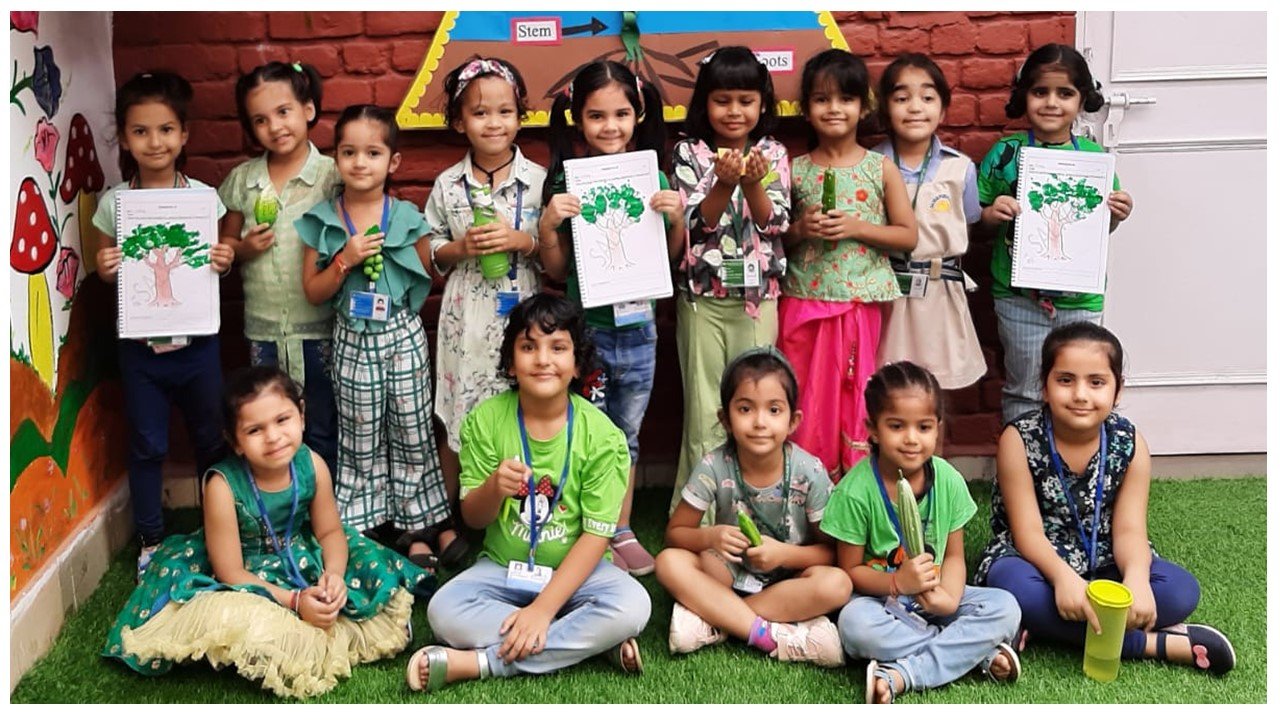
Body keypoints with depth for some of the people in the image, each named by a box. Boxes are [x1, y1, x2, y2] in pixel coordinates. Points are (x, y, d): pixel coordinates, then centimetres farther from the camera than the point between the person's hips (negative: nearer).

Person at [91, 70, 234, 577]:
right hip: (140, 345, 0)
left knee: (210, 439, 12)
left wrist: (223, 263, -17)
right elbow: (106, 269, 7)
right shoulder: (113, 202, -3)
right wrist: (105, 269, -15)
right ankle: (150, 540, 26)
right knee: (147, 446, 10)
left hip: (196, 341, 0)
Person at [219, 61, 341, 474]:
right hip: (263, 330, 3)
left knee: (323, 433, 8)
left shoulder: (331, 175, -7)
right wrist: (244, 248, -8)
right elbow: (225, 245, 12)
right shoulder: (242, 179, 4)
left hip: (318, 327, -3)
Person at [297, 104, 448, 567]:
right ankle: (363, 529, 20)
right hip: (352, 341, 0)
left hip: (403, 337, 0)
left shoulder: (408, 219, -3)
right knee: (360, 440, 8)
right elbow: (313, 292, -2)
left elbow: (427, 280, 5)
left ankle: (417, 530, 17)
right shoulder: (322, 222, -2)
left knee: (412, 433, 6)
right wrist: (346, 260, -15)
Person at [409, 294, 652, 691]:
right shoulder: (485, 420, -7)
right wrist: (494, 488, -27)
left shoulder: (602, 435, -12)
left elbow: (595, 535, -13)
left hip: (575, 570, -1)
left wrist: (543, 608, -23)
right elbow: (472, 518, -2)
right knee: (443, 611, -28)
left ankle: (477, 662, -26)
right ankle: (590, 641, -20)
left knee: (632, 605, -32)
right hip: (503, 567, 1)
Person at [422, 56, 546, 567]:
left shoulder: (539, 180, -2)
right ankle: (448, 521, 24)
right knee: (458, 426, 7)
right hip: (467, 319, 1)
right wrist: (461, 248, -10)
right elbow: (431, 256, 9)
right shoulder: (448, 186, 2)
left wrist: (522, 241, -16)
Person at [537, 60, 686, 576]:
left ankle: (623, 532, 30)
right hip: (586, 327, -3)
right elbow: (557, 271, -2)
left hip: (639, 325, 3)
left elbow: (671, 256, 8)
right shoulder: (568, 182, -8)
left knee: (628, 436, 16)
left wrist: (677, 217, -10)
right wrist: (548, 224, -19)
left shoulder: (652, 176, -1)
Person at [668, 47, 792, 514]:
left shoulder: (772, 154, 4)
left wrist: (753, 184, -19)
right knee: (705, 410, 2)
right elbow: (695, 224, -8)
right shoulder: (689, 153, 0)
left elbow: (775, 223, -4)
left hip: (758, 296, 1)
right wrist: (725, 183, -22)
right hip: (703, 298, -1)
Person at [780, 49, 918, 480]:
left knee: (853, 397, 5)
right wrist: (800, 229, -11)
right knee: (806, 399, 4)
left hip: (860, 302, -1)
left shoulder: (881, 168, 2)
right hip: (803, 301, 1)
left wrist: (856, 227, -13)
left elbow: (908, 235, 0)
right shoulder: (794, 170, 5)